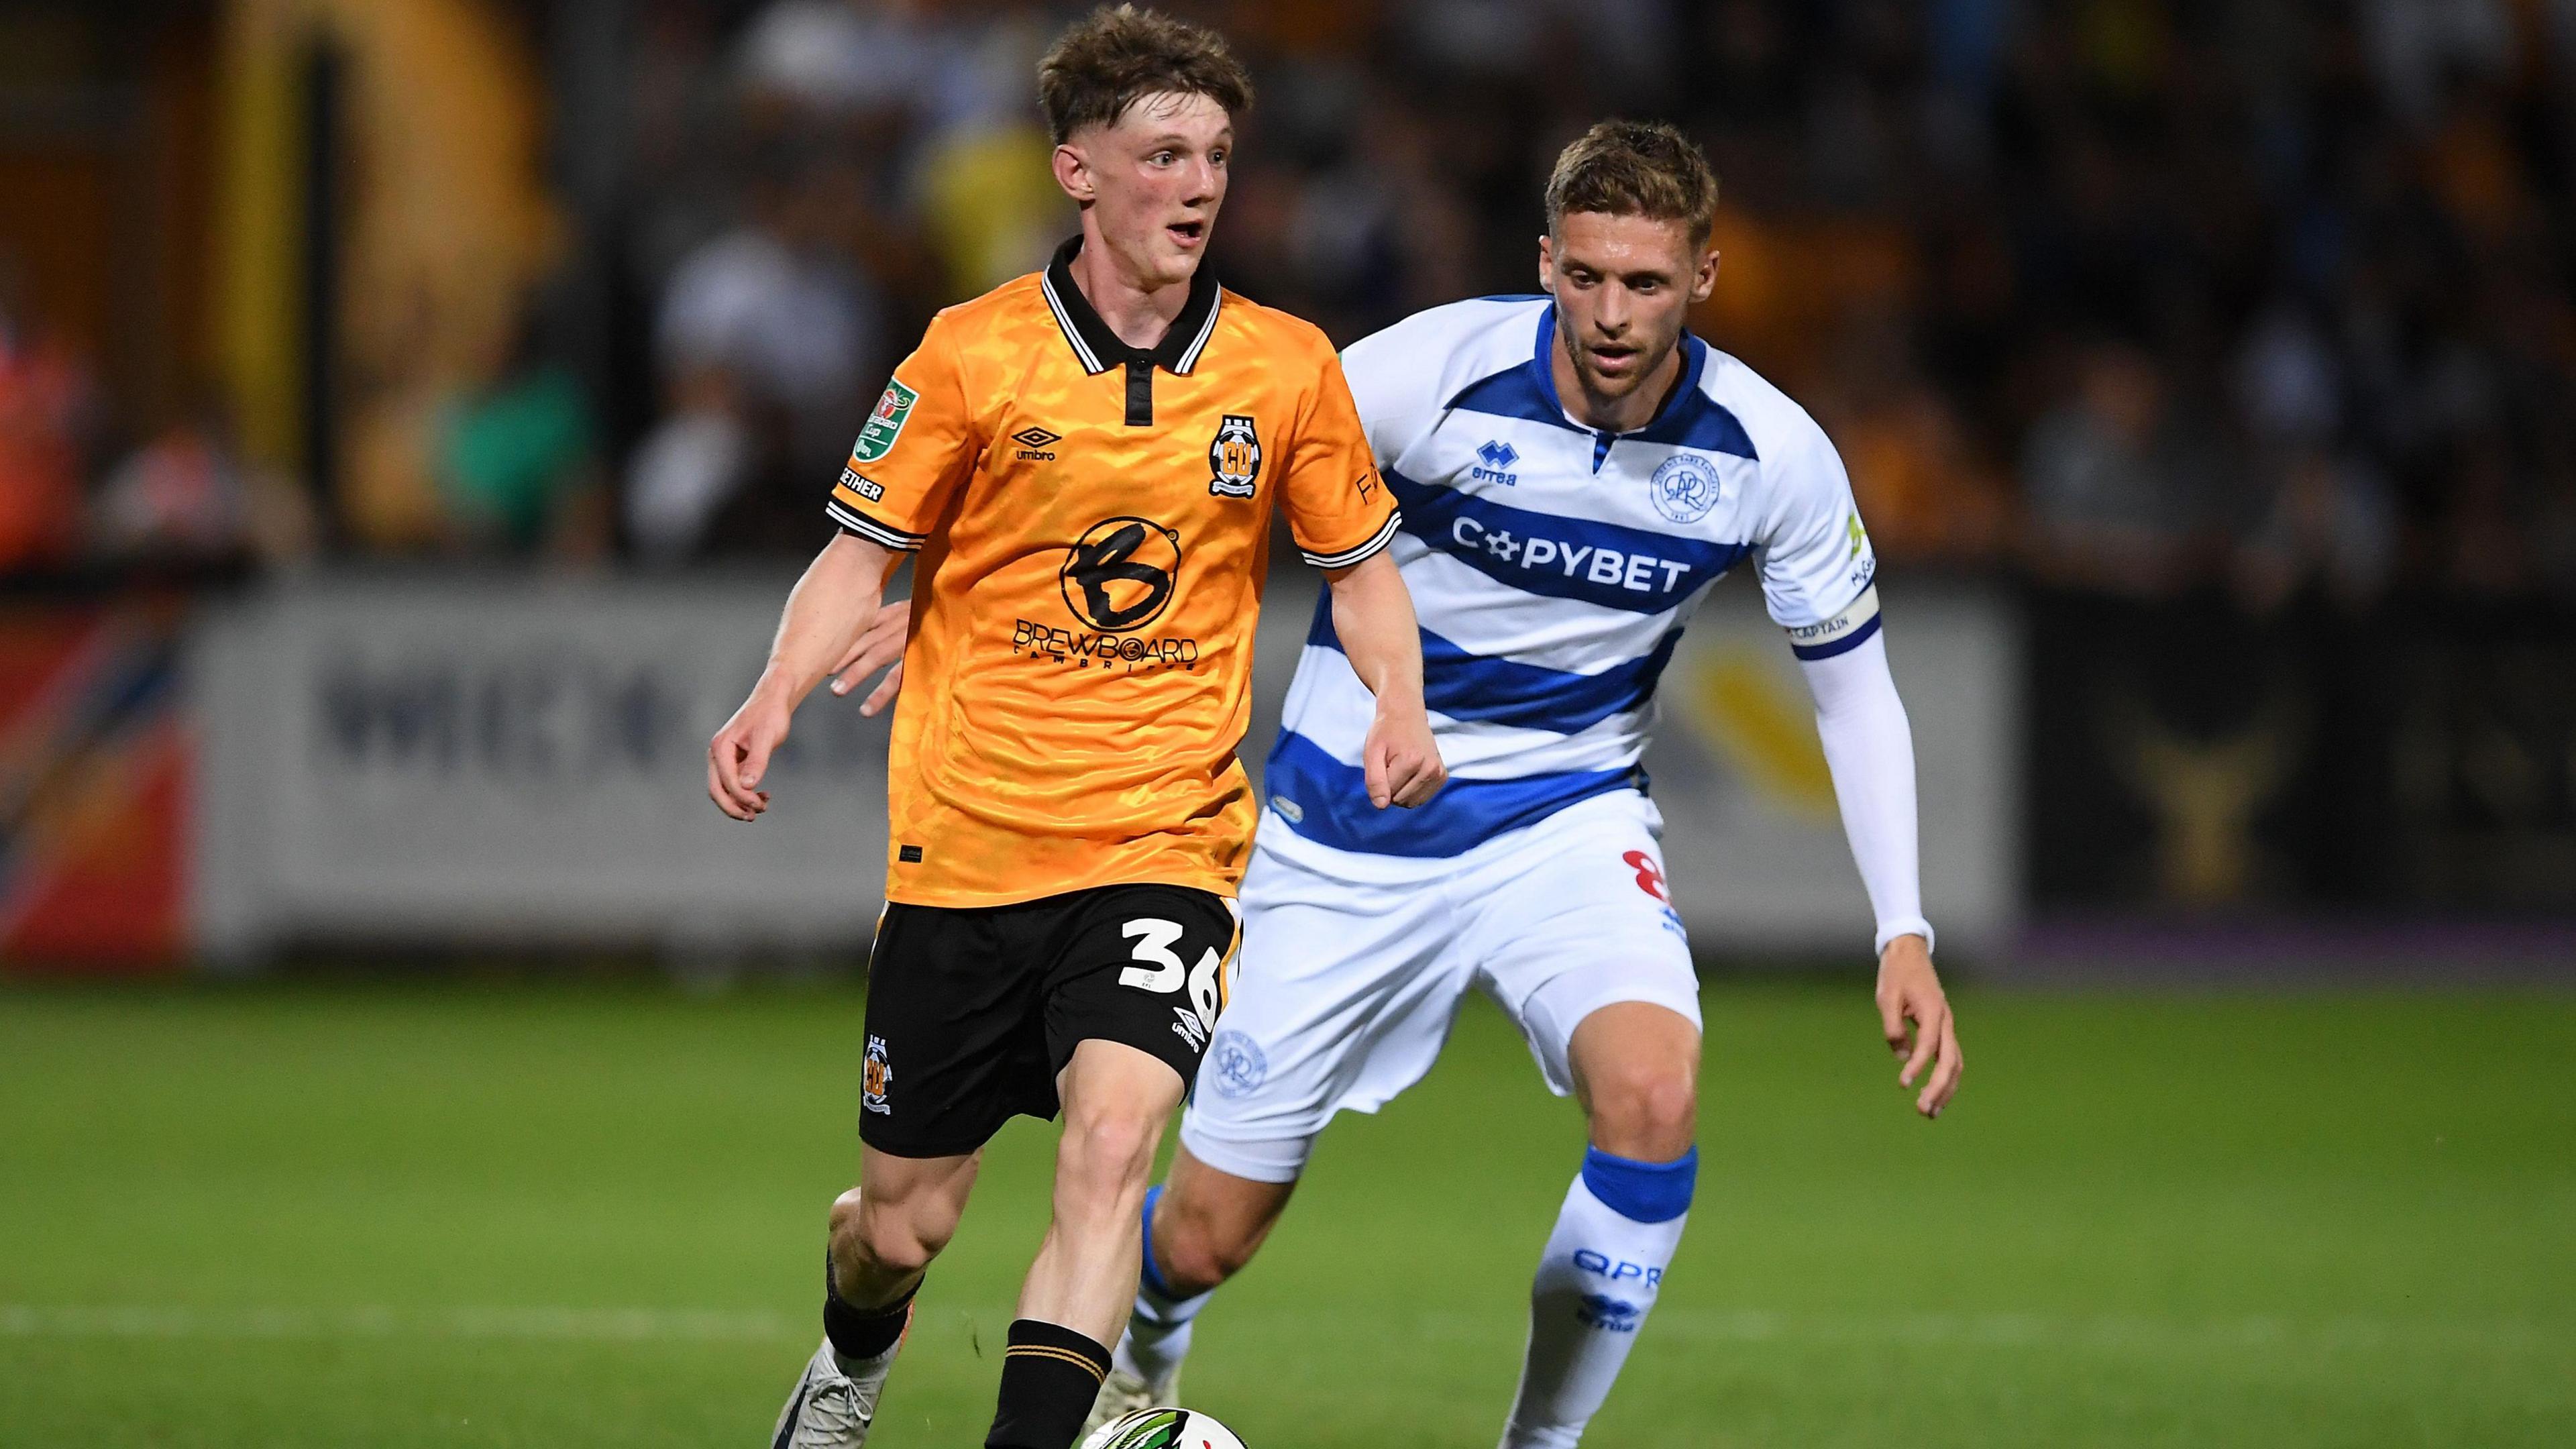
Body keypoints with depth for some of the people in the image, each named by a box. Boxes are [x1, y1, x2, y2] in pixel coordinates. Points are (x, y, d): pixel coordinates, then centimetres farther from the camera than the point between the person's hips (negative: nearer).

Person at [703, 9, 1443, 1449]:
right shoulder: (973, 352, -4)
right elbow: (864, 556, 3)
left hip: (1166, 840, 0)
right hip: (967, 842, 0)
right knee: (903, 1223, 9)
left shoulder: (1287, 367, 1)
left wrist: (1401, 709, -7)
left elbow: (1364, 567, 12)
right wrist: (777, 697, -14)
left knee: (1112, 1139, -26)